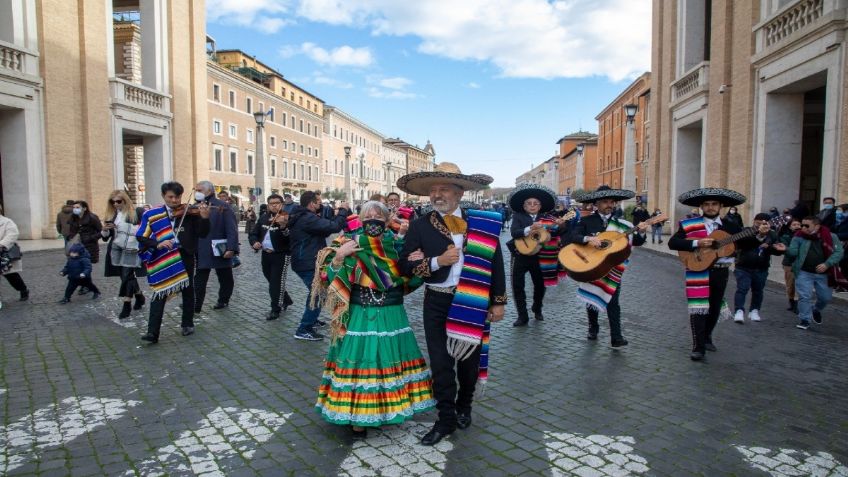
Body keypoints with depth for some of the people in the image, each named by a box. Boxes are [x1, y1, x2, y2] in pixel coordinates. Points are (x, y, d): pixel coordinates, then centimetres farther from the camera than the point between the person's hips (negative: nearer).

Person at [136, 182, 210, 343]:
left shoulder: (190, 212, -2)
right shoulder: (152, 214, 1)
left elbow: (202, 234, -8)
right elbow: (141, 237, -3)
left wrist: (205, 218, -25)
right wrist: (157, 244, -20)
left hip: (185, 256, 1)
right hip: (161, 257, 0)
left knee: (187, 291, 12)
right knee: (159, 293, -3)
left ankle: (187, 324, 29)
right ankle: (152, 332, -2)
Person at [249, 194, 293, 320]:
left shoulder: (287, 218, -13)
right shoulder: (263, 218, 6)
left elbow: (290, 237, -27)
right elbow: (253, 233, 10)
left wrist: (283, 226, -45)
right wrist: (255, 242, -11)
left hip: (281, 254, -6)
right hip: (266, 254, 7)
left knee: (277, 282, -5)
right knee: (273, 281, 18)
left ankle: (275, 310, 8)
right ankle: (286, 300, 39)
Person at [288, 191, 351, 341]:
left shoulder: (302, 217, 12)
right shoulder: (307, 218, -22)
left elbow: (325, 227, 15)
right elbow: (333, 226, -29)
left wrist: (340, 213, 4)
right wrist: (343, 210, -13)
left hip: (305, 261, 11)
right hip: (308, 263, -11)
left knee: (316, 292, 26)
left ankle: (310, 319, 41)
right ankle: (303, 330, -6)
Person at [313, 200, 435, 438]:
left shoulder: (397, 244, 2)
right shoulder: (350, 245, -5)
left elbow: (410, 281, 5)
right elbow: (329, 278, -10)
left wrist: (418, 264, -14)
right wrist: (339, 255, -24)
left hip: (392, 316, 3)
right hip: (360, 317, -3)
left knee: (390, 360, 11)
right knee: (359, 361, 0)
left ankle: (390, 408, 30)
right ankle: (358, 415, 16)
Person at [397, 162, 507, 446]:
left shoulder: (482, 224, -3)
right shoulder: (420, 225, -3)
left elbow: (495, 263, 2)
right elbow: (404, 266, -4)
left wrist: (498, 302, 1)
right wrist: (437, 261, -18)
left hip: (474, 303, 1)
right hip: (437, 303, 0)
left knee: (469, 358, 16)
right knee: (440, 362, 4)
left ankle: (464, 407, 40)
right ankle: (446, 418, 21)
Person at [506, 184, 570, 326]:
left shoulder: (547, 218, 1)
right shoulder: (518, 217, -3)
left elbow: (561, 233, -7)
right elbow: (513, 232, -19)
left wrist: (562, 225, -30)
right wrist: (530, 229, -35)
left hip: (539, 257, 2)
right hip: (521, 256, -2)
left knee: (540, 285, 14)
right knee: (517, 286, -3)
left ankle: (537, 309, 39)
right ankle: (522, 316, 8)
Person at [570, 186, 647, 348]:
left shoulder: (621, 224, 5)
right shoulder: (586, 221, 0)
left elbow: (636, 242, 3)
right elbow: (573, 237, -12)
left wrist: (641, 232, -16)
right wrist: (588, 238, -29)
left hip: (612, 268, 0)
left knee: (612, 301, -5)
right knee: (591, 297, 12)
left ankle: (616, 337, -3)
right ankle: (593, 328, 31)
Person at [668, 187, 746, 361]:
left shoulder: (731, 227, 5)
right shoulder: (689, 224, -4)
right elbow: (672, 242, -13)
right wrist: (696, 243, -24)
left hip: (720, 272, 4)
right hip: (698, 271, -4)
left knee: (715, 308, 15)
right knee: (698, 308, -9)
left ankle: (706, 337, 38)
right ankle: (698, 347, -4)